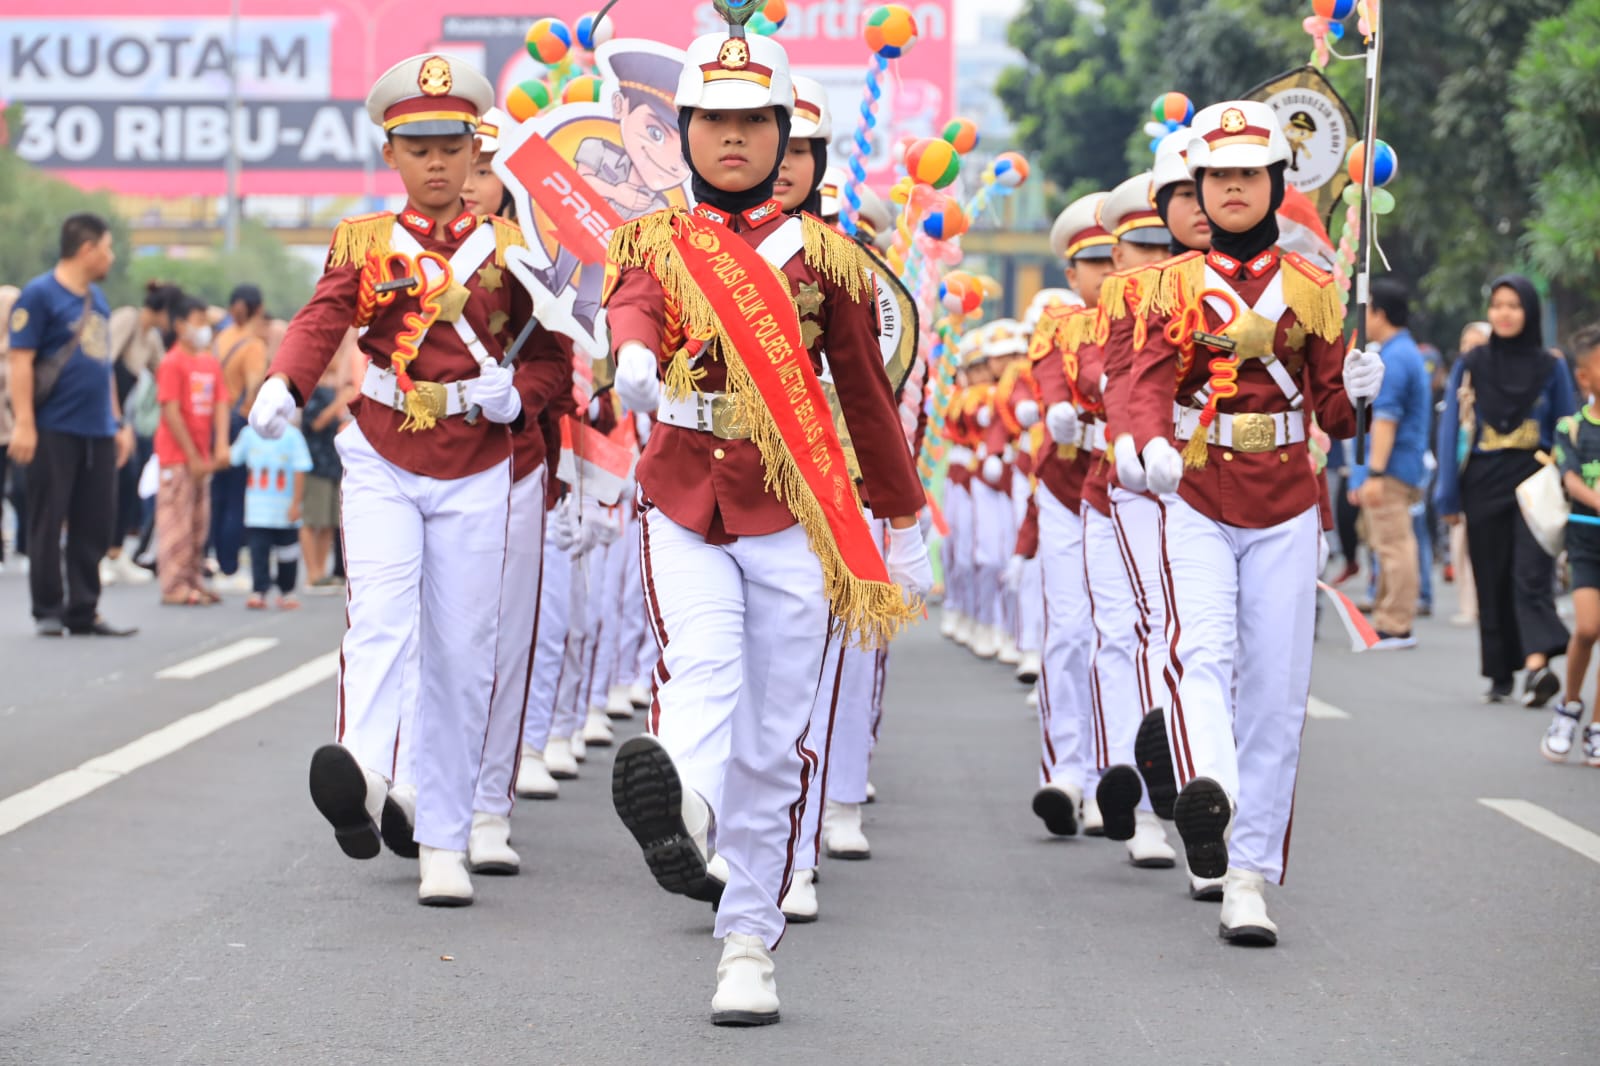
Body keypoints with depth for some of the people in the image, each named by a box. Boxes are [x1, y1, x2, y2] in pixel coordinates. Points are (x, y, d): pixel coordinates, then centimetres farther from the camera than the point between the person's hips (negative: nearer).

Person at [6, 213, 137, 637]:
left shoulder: (97, 299, 17)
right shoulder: (40, 295, -7)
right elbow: (21, 361, -12)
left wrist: (117, 422, 20)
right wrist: (23, 424, -18)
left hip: (98, 432, 7)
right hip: (55, 431, -7)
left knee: (96, 525, 6)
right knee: (48, 522, 0)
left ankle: (84, 612, 12)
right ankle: (47, 612, 6)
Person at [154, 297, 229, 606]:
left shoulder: (211, 363, 10)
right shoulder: (173, 362, -10)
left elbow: (220, 405, 7)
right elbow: (171, 412, -13)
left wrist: (221, 446, -8)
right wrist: (192, 456, -14)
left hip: (202, 457, 7)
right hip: (176, 454, -7)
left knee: (199, 522, 11)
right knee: (176, 522, -5)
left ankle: (195, 582, 18)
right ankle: (175, 588, -2)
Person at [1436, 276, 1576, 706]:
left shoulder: (1551, 368, 6)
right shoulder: (1470, 366, 7)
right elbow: (1451, 430, 7)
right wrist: (1449, 497, 0)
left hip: (1534, 483, -2)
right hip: (1484, 487, 2)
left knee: (1531, 574, -16)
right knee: (1492, 583, 3)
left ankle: (1537, 663, -29)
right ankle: (1500, 676, 10)